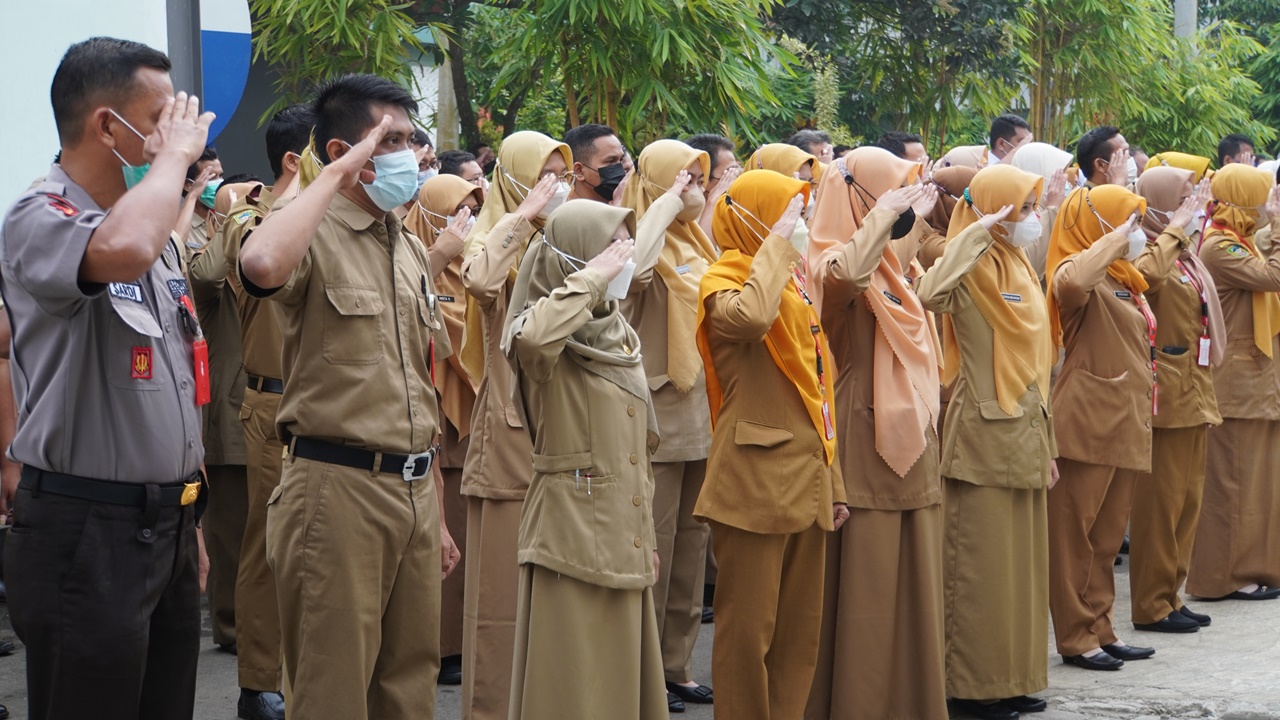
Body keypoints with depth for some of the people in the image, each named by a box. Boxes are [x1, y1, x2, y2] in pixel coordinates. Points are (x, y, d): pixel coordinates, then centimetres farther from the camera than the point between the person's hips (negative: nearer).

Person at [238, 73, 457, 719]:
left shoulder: (411, 252, 16)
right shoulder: (312, 236, -7)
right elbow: (261, 264, -35)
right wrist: (339, 173, -21)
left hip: (413, 490, 7)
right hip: (338, 487, -7)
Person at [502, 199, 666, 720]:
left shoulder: (620, 335, 13)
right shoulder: (552, 333, -11)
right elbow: (532, 338, -39)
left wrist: (646, 537, 17)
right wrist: (590, 279, -24)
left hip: (625, 538, 8)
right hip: (573, 534, -8)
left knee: (625, 675, 11)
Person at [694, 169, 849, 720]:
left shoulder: (792, 282, 17)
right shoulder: (724, 283, -7)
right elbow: (749, 318, -34)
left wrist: (832, 481, 19)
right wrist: (776, 243, -21)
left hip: (805, 478, 8)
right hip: (754, 481, -8)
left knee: (800, 631, 10)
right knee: (748, 631, -4)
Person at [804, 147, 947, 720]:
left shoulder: (890, 264, 14)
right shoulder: (835, 262, -13)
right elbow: (844, 275, -39)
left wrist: (917, 216, 28)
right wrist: (884, 215, -27)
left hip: (910, 445, 9)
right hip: (866, 448, -9)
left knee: (912, 583, 12)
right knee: (865, 591, -4)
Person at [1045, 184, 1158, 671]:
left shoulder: (1124, 281, 17)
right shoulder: (1079, 273, -11)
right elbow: (1070, 283, -37)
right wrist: (1115, 241, -24)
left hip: (1123, 423, 9)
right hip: (1089, 422, -9)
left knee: (1108, 535, 14)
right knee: (1075, 533, -1)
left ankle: (1100, 629, 22)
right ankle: (1075, 638, 4)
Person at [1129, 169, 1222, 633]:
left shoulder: (1186, 259, 15)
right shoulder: (1153, 255, -11)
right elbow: (1144, 275, -38)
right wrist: (1175, 231, -25)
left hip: (1194, 396, 9)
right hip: (1166, 396, -9)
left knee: (1187, 501, 13)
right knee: (1160, 503, -3)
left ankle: (1169, 595, 21)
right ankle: (1151, 606, 4)